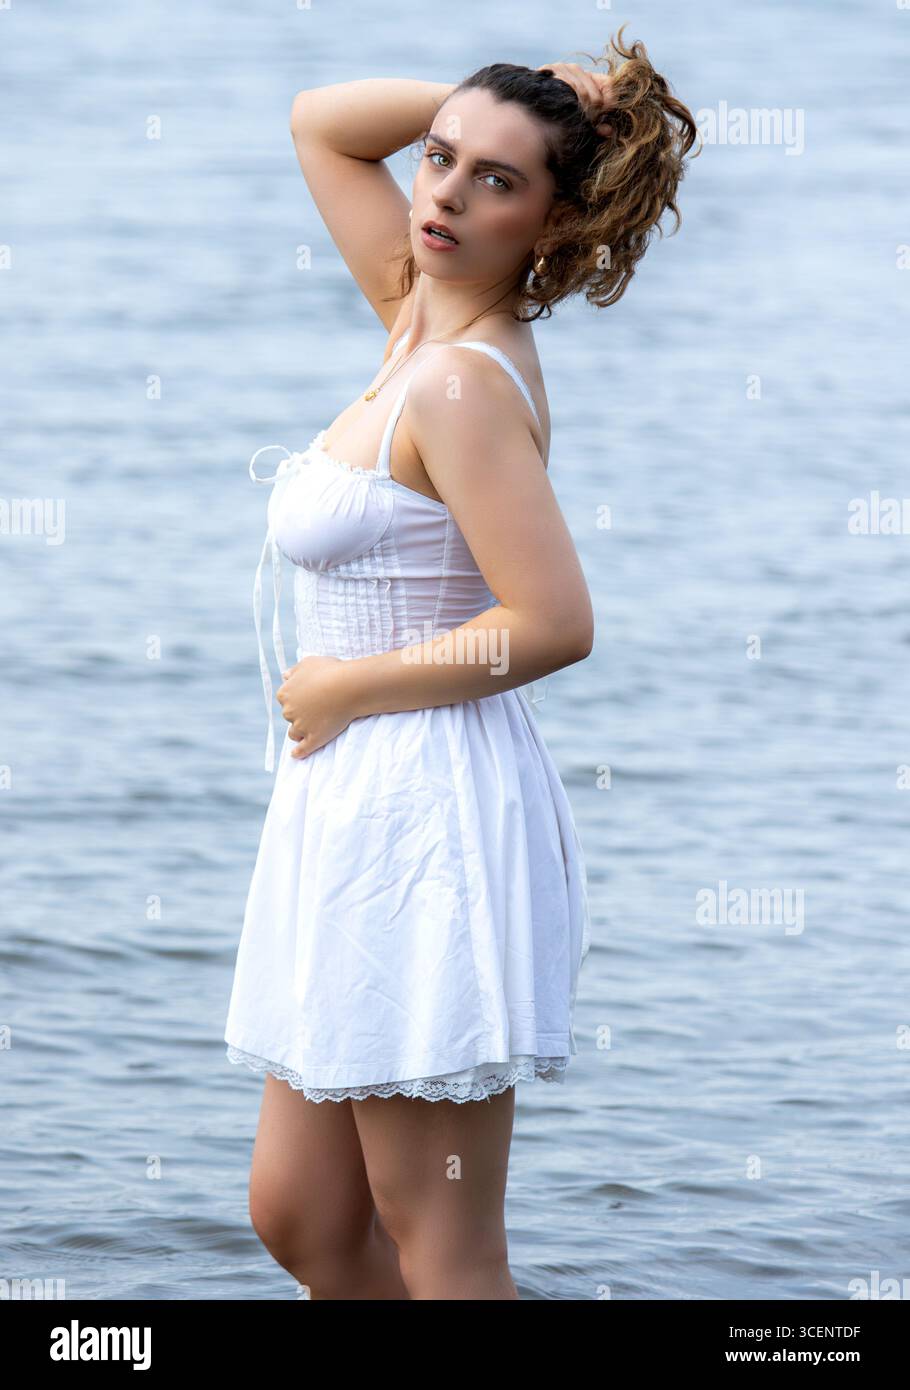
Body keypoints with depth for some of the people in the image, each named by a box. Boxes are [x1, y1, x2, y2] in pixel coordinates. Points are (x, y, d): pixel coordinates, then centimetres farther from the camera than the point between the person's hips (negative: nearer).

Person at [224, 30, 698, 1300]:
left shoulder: (464, 386, -16)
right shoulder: (421, 323, 9)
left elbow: (554, 624, -24)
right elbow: (320, 124, 22)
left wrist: (350, 687, -13)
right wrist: (483, 99, 6)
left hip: (431, 814, -10)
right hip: (361, 813, 10)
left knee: (441, 1256, -4)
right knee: (299, 1217, 15)